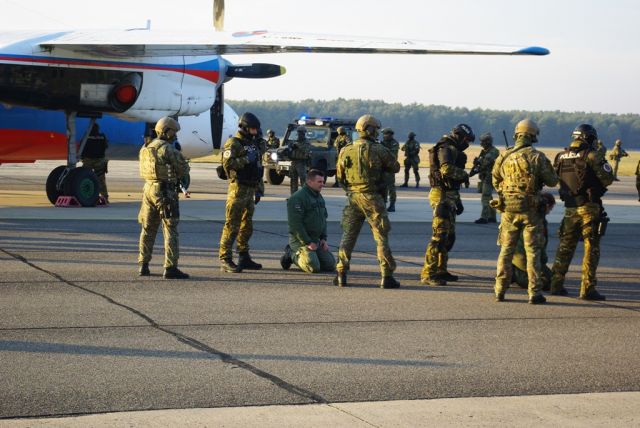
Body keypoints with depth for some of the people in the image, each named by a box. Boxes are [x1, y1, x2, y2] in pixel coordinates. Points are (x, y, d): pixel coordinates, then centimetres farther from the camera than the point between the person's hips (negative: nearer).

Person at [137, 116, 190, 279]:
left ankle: (143, 265, 18)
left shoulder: (146, 148, 10)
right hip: (165, 191, -7)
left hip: (148, 188, 7)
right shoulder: (168, 149, -14)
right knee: (170, 230, -4)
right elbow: (184, 169, -10)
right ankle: (170, 267, -8)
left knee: (148, 229, 15)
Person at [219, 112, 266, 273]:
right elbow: (227, 164, -22)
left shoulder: (254, 144, 18)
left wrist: (259, 190, 21)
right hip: (238, 189, -8)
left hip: (250, 191, 8)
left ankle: (244, 258, 21)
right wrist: (246, 160, -22)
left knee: (247, 226, 13)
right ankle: (225, 260, -10)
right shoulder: (233, 144, -8)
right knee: (232, 225, -10)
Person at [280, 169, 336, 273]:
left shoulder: (319, 197, 14)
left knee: (331, 265, 3)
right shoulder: (298, 198, -16)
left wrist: (323, 238, 7)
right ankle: (291, 254, 1)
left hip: (315, 240, 9)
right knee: (313, 267, -23)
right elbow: (295, 224, -21)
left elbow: (324, 218, 22)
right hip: (300, 240, -9)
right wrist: (307, 243, -21)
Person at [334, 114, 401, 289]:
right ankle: (387, 277, 2)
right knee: (381, 237, 3)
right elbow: (395, 167, 2)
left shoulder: (345, 151, 3)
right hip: (372, 198, -4)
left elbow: (340, 176, 10)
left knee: (348, 236, 11)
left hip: (352, 197, 4)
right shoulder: (378, 150, -10)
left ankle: (341, 274, 7)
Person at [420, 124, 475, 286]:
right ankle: (427, 274, -14)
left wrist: (458, 201, 28)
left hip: (449, 195, 11)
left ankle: (440, 270, 23)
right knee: (440, 235, -13)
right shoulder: (446, 148, -11)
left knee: (449, 236, 15)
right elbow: (447, 169, -30)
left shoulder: (452, 150, 22)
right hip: (442, 196, -11)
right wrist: (464, 174, -13)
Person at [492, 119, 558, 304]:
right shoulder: (537, 157, -9)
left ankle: (500, 290, 12)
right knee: (533, 251, 3)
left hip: (508, 208, 2)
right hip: (531, 210, -2)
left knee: (506, 250, 12)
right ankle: (534, 292, 0)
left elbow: (495, 181, 11)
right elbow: (552, 181, -3)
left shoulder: (504, 156, 0)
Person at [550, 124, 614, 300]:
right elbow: (607, 179, -10)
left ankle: (556, 284, 16)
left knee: (565, 246, 14)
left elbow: (555, 179, 11)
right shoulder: (592, 155, -11)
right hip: (589, 207, -5)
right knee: (591, 248, 0)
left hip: (570, 208, 5)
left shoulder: (561, 157, 6)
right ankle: (587, 289, -3)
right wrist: (604, 164, 8)